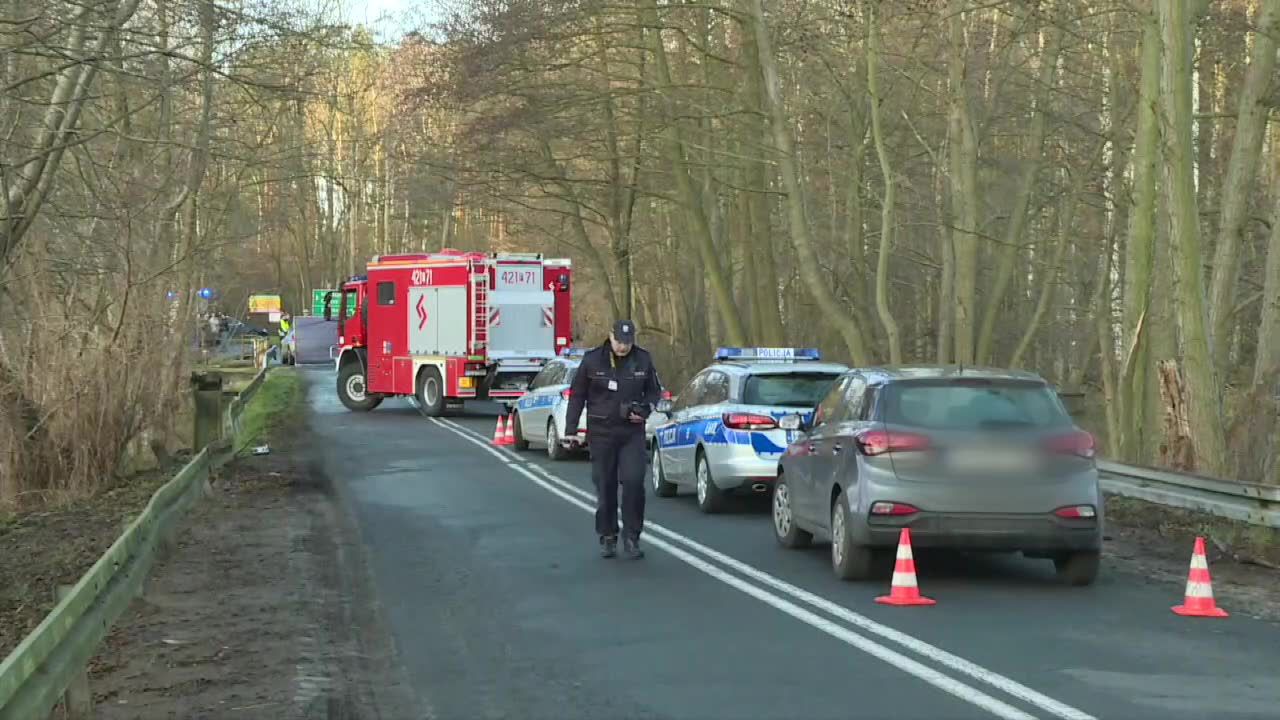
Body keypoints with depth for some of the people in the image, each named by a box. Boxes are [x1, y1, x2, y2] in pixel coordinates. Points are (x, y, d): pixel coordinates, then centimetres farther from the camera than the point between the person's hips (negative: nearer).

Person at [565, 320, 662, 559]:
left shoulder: (643, 359, 3)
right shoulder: (593, 360, -2)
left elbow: (654, 391, 14)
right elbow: (577, 394, 4)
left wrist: (644, 409, -6)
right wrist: (571, 427, 0)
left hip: (632, 432, 1)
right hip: (601, 432, -1)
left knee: (633, 482, -10)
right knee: (605, 486, 3)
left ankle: (631, 538, -1)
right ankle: (607, 537, 15)